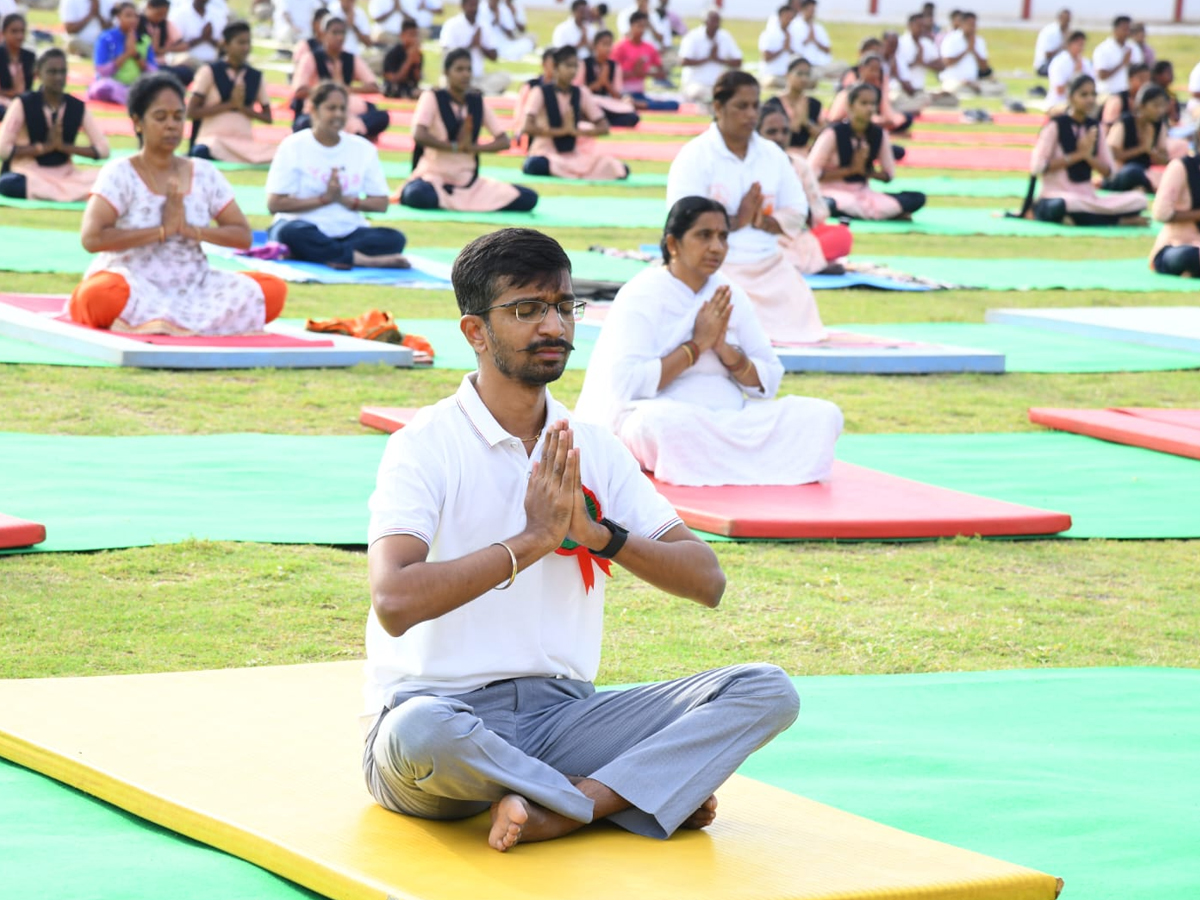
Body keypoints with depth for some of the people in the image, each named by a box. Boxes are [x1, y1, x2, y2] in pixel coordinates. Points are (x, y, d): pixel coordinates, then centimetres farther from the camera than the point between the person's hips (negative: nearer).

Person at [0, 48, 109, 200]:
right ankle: (70, 192, -25)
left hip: (65, 175, 3)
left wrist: (64, 146, -12)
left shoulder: (78, 107, 2)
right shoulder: (24, 104, -6)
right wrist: (45, 147, -15)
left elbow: (103, 149, 0)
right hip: (30, 173, -3)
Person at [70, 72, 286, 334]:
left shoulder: (204, 174, 10)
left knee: (273, 289, -18)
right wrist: (162, 231, -17)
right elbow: (91, 238, -18)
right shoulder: (119, 174, -3)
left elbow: (243, 236, 6)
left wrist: (191, 230, -11)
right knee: (99, 294, -40)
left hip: (192, 288, 5)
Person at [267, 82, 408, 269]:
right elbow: (274, 204, -8)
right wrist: (324, 199, -12)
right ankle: (360, 258, -41)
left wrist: (345, 200, -10)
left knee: (394, 239, -25)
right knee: (291, 233, -39)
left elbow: (380, 203, 7)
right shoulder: (293, 146, 0)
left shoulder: (363, 148, 10)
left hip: (349, 231, 3)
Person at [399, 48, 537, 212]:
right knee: (418, 197, -43)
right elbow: (419, 135, -21)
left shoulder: (477, 102, 8)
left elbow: (504, 141, 3)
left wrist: (473, 147, -15)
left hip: (469, 180, 5)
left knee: (528, 199, -12)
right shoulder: (432, 98, -5)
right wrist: (456, 147, -19)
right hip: (434, 175, -5)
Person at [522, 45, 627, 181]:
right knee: (536, 165, -43)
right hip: (547, 153, -5)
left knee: (621, 170, -18)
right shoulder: (540, 93, -5)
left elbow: (604, 127, 3)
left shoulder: (582, 94, 6)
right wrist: (561, 131, -19)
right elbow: (528, 127, -17)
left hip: (575, 154, 5)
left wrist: (577, 131, -14)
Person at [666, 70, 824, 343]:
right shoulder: (695, 155, -5)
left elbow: (797, 213, 11)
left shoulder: (772, 155, 12)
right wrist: (737, 220, -14)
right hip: (716, 267, -5)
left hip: (770, 266, 5)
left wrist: (761, 221, -8)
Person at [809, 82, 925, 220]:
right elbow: (811, 172, -14)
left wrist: (865, 171, -11)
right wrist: (851, 170, -15)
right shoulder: (833, 134, -12)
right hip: (834, 192, -5)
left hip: (863, 193, 5)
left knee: (917, 199, -16)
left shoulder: (879, 135, 1)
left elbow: (889, 175, 9)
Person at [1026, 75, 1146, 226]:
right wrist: (1079, 154, -11)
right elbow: (1037, 166, -14)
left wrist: (1088, 156, -10)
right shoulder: (1056, 126, -5)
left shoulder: (1094, 127, 10)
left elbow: (1108, 171, 11)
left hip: (1088, 197, 5)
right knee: (1059, 206, -43)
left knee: (1138, 200, -14)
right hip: (1059, 195, -5)